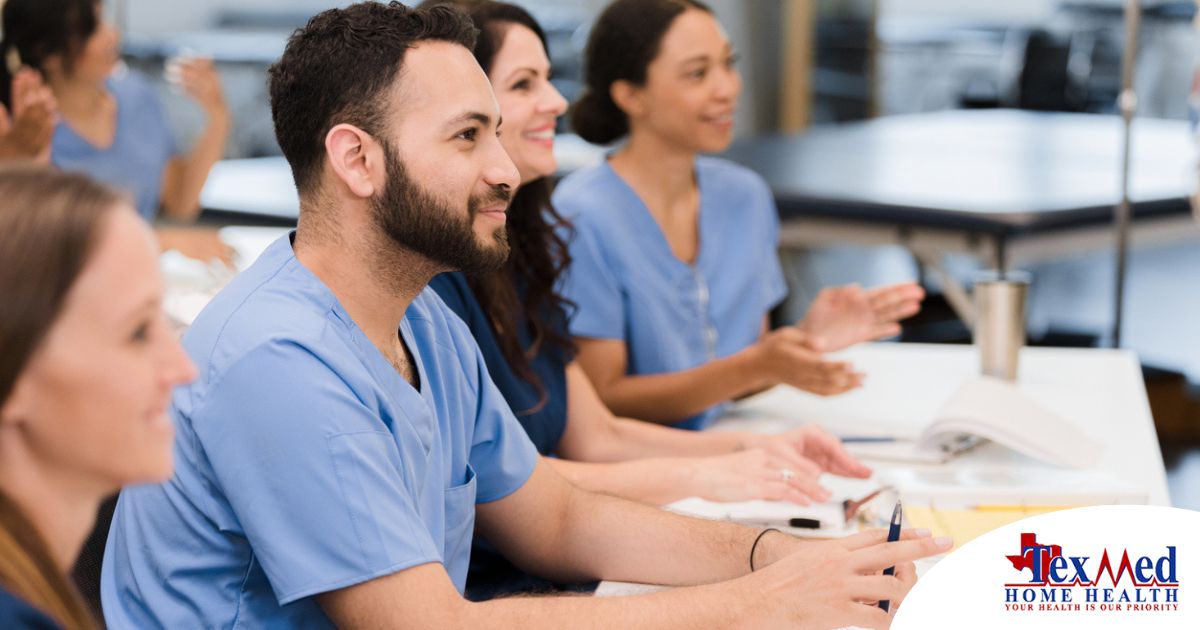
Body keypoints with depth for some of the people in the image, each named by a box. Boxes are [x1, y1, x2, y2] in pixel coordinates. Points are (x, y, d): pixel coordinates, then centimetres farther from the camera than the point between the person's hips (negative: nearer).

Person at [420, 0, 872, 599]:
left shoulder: (517, 251, 14)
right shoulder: (424, 271, -15)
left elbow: (594, 436, 16)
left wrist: (753, 448, 2)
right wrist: (696, 477, -14)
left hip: (543, 576, 8)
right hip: (473, 593, -8)